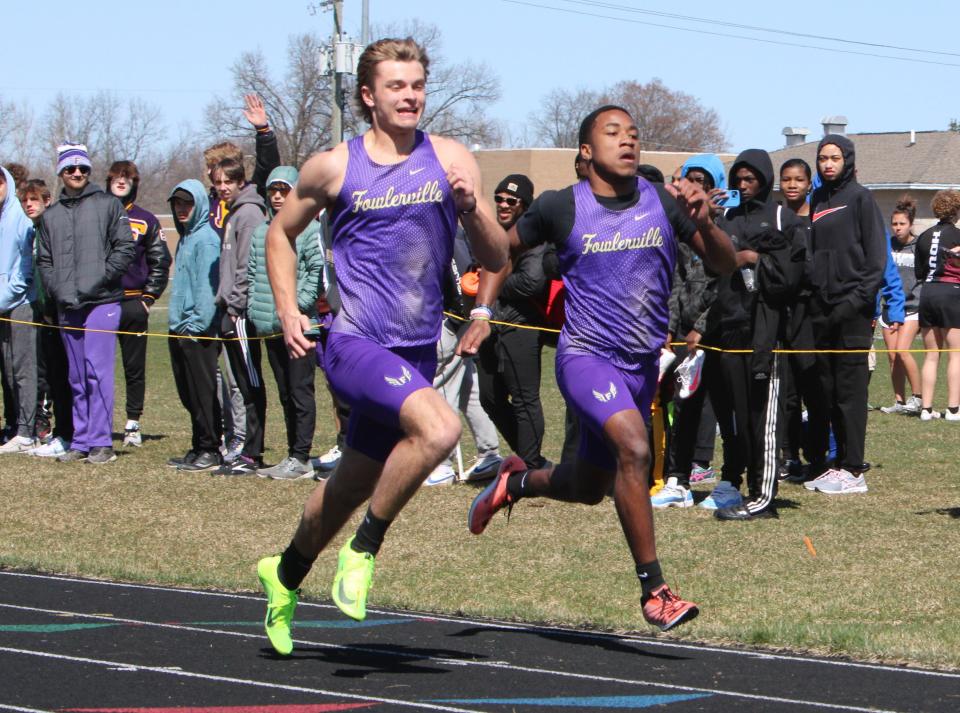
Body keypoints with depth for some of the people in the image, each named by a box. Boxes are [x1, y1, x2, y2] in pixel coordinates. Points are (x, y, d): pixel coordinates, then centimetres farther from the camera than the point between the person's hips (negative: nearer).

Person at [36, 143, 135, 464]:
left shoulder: (108, 205, 3)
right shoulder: (51, 216, 16)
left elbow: (125, 247, -3)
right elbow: (43, 260, 14)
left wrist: (101, 278, -12)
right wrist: (58, 290, -2)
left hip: (102, 303, -5)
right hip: (67, 307, 5)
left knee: (98, 372, -11)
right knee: (77, 378, 9)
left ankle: (101, 442, -9)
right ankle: (81, 441, 13)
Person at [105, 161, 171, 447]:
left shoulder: (146, 221, 9)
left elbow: (160, 262, 11)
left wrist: (149, 297, 2)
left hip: (133, 303, 0)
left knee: (134, 367, 3)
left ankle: (133, 423, 10)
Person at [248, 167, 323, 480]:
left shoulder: (309, 228, -6)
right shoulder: (261, 232, 16)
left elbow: (319, 271, -12)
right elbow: (252, 274, 20)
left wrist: (299, 305, -16)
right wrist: (254, 307, 8)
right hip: (270, 327, 7)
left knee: (300, 391, -7)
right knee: (285, 393, 12)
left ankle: (301, 458, -5)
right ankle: (293, 456, 17)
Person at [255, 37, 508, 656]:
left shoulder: (450, 160, 4)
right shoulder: (334, 167, -1)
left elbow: (496, 261, 3)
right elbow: (281, 234, 15)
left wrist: (470, 207, -15)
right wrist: (289, 312, 3)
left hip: (418, 351, 4)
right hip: (355, 343, -4)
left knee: (351, 489, 16)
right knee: (439, 428, -31)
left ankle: (285, 575, 43)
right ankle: (365, 548, -11)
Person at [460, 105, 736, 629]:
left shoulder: (664, 202, -2)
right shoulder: (560, 207, -6)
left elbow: (724, 265, -3)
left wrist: (704, 222, -23)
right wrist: (482, 315, -1)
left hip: (642, 364, 5)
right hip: (586, 355, -5)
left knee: (590, 487, 18)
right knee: (634, 447, -30)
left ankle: (516, 482, 52)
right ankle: (653, 590, -22)